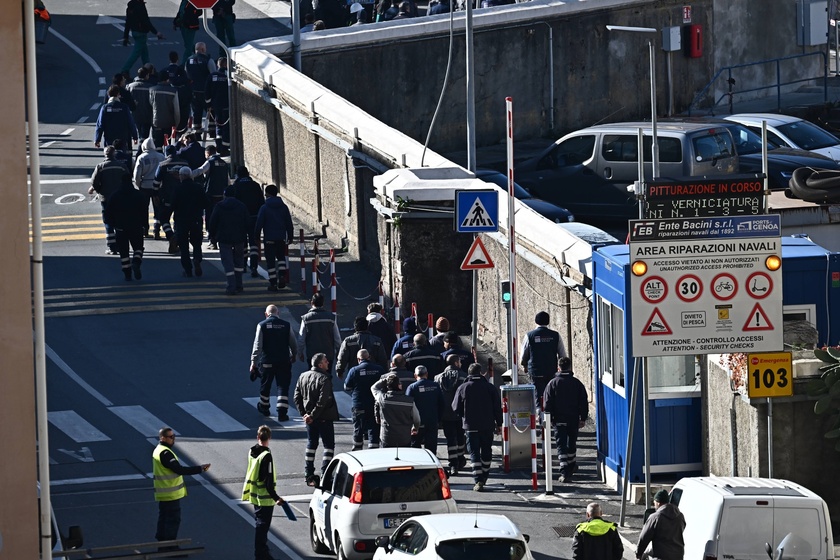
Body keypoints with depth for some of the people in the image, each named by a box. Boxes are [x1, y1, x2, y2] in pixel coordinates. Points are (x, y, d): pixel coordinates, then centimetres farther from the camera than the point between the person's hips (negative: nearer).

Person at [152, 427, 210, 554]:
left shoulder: (159, 451, 12)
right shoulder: (165, 453, -22)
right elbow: (179, 469, -26)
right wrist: (200, 469, -25)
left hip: (163, 494, 10)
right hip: (171, 494, -10)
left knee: (164, 518, 15)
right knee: (173, 519, -5)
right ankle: (170, 545, -3)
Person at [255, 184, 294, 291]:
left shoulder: (264, 208, -9)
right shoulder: (283, 207, 4)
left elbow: (259, 223, -9)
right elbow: (289, 223, 8)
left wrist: (256, 236, 2)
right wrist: (290, 236, 19)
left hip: (269, 238, -4)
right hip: (281, 237, 4)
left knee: (270, 261, 2)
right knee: (281, 257, 22)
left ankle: (273, 283, 1)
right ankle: (282, 275, 2)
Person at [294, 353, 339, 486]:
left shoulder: (303, 377, 4)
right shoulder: (324, 379, -18)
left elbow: (297, 397, 5)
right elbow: (322, 401, -24)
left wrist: (304, 413, 3)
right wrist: (313, 415, -18)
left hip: (310, 417, 7)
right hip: (324, 418, -7)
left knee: (311, 444, 16)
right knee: (329, 445, 2)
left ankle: (309, 476, 17)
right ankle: (325, 474, -6)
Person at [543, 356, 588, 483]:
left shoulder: (552, 383, -4)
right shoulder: (577, 383, 1)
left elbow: (547, 403, -4)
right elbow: (584, 402, 3)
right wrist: (583, 418, 10)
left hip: (559, 420, -2)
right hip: (574, 419, 2)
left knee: (561, 445, -4)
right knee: (572, 443, 21)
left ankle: (564, 472, -16)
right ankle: (572, 466, 38)